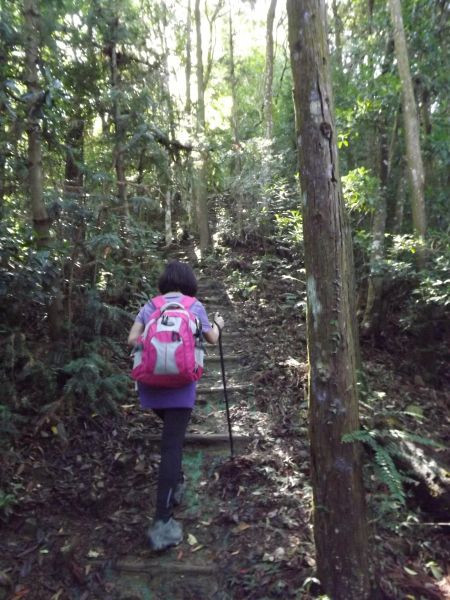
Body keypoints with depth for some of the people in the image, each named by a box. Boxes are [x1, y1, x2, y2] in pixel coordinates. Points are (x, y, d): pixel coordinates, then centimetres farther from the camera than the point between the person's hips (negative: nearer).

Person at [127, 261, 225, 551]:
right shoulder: (195, 306, 4)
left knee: (172, 437, 28)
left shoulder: (150, 306, 9)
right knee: (172, 446, -5)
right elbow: (212, 339, 17)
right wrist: (218, 324, 38)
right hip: (180, 384, -4)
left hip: (151, 382, 4)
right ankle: (162, 523, -6)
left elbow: (132, 339, 4)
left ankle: (176, 484, 40)